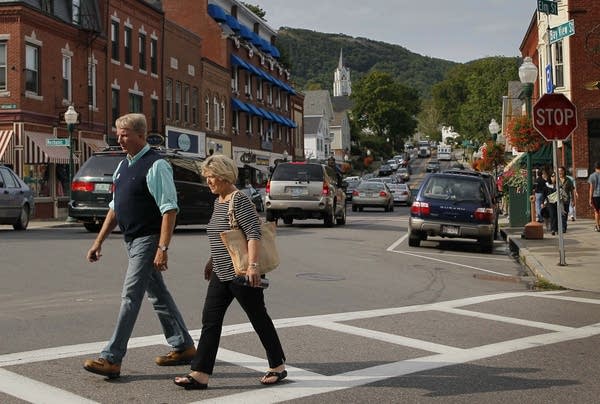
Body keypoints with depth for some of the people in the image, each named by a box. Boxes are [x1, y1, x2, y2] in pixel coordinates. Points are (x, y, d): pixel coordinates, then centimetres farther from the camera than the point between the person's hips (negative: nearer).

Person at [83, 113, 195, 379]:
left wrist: (163, 249, -25)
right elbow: (115, 208, 19)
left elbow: (169, 210, -20)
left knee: (130, 297, -9)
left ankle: (111, 359, -5)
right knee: (158, 294, 15)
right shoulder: (123, 166, 13)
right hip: (133, 240, 9)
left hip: (148, 240, -9)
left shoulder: (156, 166, -14)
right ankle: (183, 346, 26)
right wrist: (99, 242, 16)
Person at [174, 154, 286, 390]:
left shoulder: (239, 200, -14)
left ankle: (278, 367, 19)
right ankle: (200, 374, 3)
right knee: (210, 319, 3)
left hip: (241, 274, -9)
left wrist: (253, 265, -29)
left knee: (258, 318, 4)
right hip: (221, 273, 9)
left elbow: (254, 233, -22)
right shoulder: (218, 201, 13)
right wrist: (212, 261, 27)